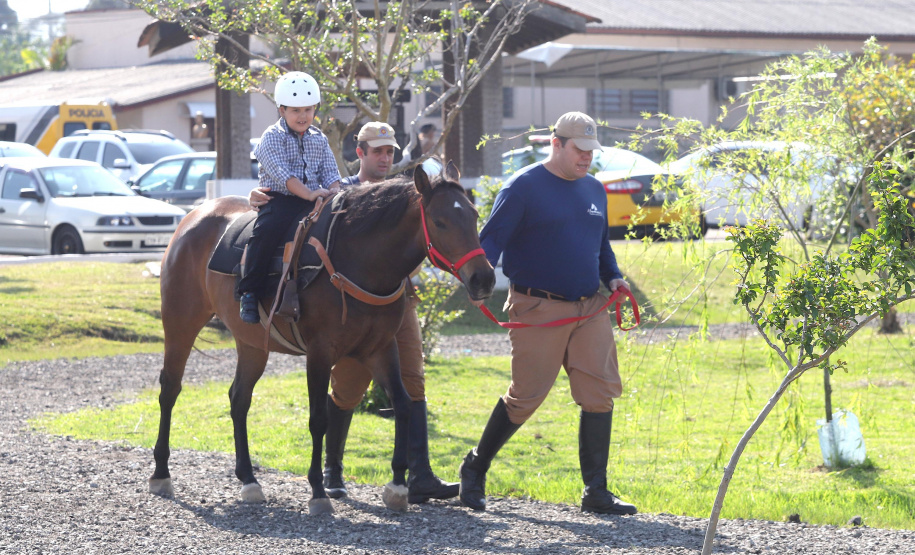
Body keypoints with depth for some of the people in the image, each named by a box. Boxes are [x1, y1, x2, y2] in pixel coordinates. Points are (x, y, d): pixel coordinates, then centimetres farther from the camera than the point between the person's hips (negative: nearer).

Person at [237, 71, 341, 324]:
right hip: (280, 199, -5)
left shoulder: (319, 139, 16)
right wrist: (308, 193, -28)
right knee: (266, 231, -32)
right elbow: (281, 173, -16)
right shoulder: (272, 137, -3)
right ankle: (250, 293, -24)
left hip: (314, 201, 5)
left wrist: (334, 192, -12)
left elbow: (330, 171, 12)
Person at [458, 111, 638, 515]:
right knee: (526, 396, -1)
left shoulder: (594, 190, 16)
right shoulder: (523, 187, -5)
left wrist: (612, 276, 8)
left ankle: (596, 492, 3)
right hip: (538, 310, -6)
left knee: (600, 393, -3)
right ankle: (475, 470, 20)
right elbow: (492, 239, -11)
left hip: (590, 308, 6)